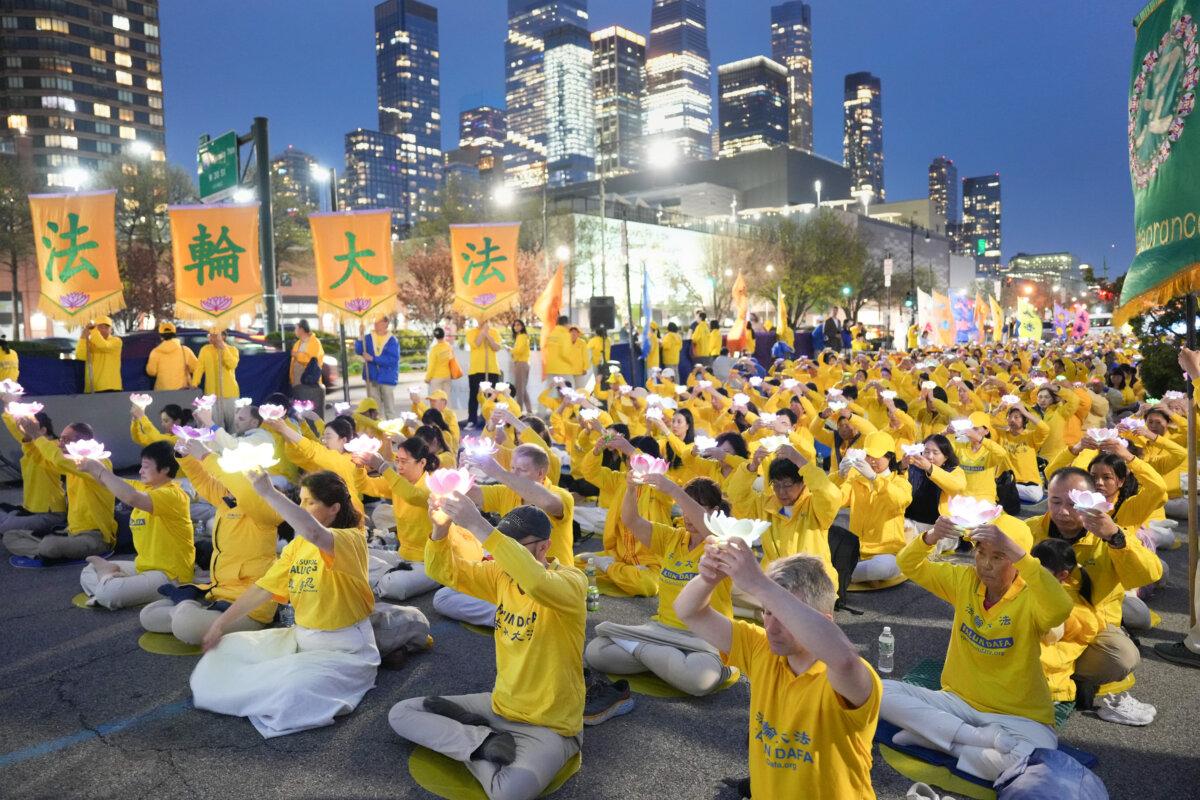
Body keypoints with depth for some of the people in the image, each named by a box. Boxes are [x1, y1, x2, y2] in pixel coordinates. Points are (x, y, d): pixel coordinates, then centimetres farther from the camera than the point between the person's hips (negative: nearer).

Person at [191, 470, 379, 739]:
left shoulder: (352, 539, -19)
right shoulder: (297, 545, 7)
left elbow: (313, 532, -41)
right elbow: (264, 587, 10)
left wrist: (268, 492, -35)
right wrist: (221, 623, 5)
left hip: (345, 650, -8)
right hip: (301, 637, 8)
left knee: (290, 690, -30)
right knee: (227, 648, 4)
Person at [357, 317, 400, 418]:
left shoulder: (392, 340, -7)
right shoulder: (368, 338, 6)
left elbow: (393, 360, -17)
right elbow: (359, 351, -4)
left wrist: (373, 359, -19)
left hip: (387, 378, -3)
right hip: (372, 378, 4)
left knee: (389, 408, 3)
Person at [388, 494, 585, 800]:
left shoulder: (572, 581, -21)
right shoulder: (501, 574, 0)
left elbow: (536, 581, -43)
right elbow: (444, 570, -5)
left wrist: (478, 526, -46)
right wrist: (441, 526, -26)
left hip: (550, 726, -7)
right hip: (499, 706, 7)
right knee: (400, 714, 4)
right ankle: (487, 742, -8)